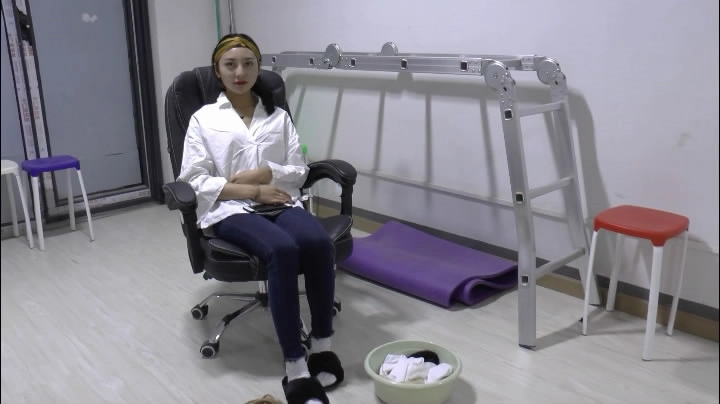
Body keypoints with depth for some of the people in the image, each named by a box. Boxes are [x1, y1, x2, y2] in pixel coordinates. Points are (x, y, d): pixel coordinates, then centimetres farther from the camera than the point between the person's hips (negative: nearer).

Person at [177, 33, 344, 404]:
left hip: (280, 202, 3)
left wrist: (264, 174, -10)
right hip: (230, 209, -3)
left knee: (318, 242, -31)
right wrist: (251, 191, -11)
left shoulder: (278, 116, 16)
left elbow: (299, 172, 10)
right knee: (283, 250, -35)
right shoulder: (203, 119, 8)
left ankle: (322, 345, -16)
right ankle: (295, 367, -30)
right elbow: (195, 181, -1)